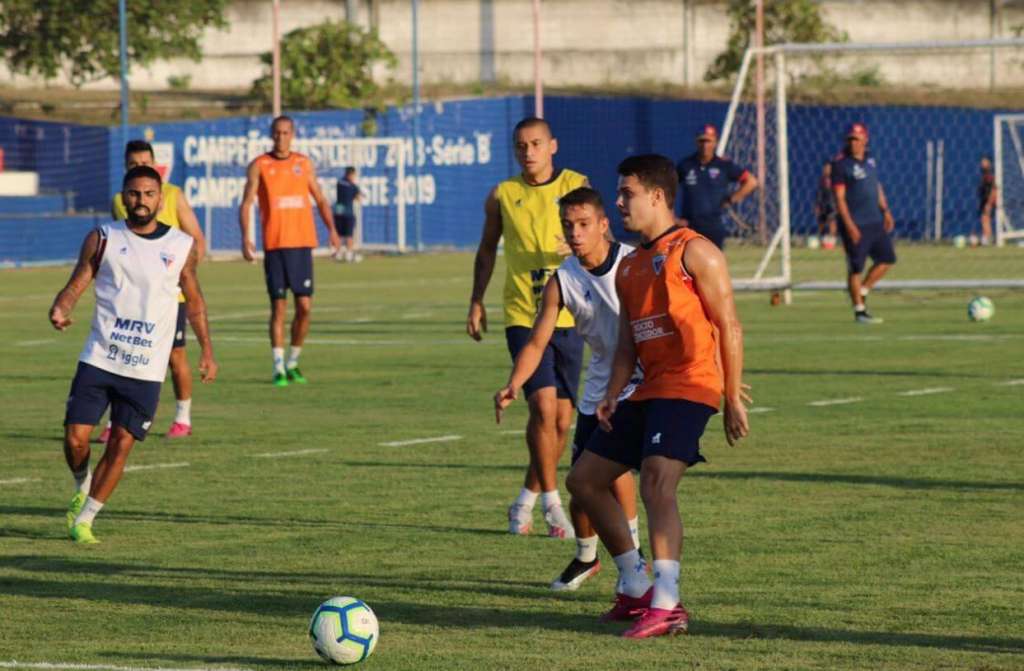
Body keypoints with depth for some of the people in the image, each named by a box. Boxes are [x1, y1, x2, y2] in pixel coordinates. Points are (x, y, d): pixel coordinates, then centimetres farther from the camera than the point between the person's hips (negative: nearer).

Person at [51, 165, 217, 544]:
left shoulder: (182, 246, 5)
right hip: (98, 359, 0)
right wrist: (59, 310, -22)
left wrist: (207, 350, 14)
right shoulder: (102, 239, 2)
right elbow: (76, 285, 0)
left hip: (147, 370, 0)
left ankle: (84, 519, 9)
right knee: (76, 437, -7)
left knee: (121, 446, -4)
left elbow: (194, 300, 16)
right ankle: (82, 488, 25)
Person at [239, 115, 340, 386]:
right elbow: (246, 204, -2)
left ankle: (293, 363, 15)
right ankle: (279, 368, 0)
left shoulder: (304, 163, 11)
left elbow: (320, 199, 16)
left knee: (304, 306, -1)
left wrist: (331, 229, 1)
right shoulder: (259, 166, 2)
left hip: (302, 243, 3)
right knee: (278, 306, -4)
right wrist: (246, 237, -16)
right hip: (274, 244, -3)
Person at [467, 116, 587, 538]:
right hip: (522, 316, -1)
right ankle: (552, 505, -9)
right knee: (543, 405, -17)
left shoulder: (575, 186, 3)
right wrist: (477, 301, 11)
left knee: (562, 418, 6)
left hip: (568, 316, 1)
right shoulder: (502, 195, 5)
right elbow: (487, 249, 17)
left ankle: (526, 502, 24)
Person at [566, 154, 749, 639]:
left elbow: (729, 326, -9)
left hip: (688, 387, -10)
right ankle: (636, 587, 18)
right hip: (648, 392, 10)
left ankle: (666, 606, -28)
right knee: (583, 479, 11)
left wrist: (733, 399, -13)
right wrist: (611, 396, 2)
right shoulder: (629, 267, 19)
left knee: (656, 483, -25)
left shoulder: (693, 252, -6)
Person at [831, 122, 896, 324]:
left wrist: (885, 211, 14)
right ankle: (859, 310, 6)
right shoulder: (841, 164, -11)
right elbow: (839, 197, -14)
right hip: (855, 225, -7)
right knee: (855, 268, -2)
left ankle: (862, 292, 21)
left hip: (875, 222, 7)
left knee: (887, 259, 8)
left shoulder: (870, 159, 10)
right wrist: (849, 225, -19)